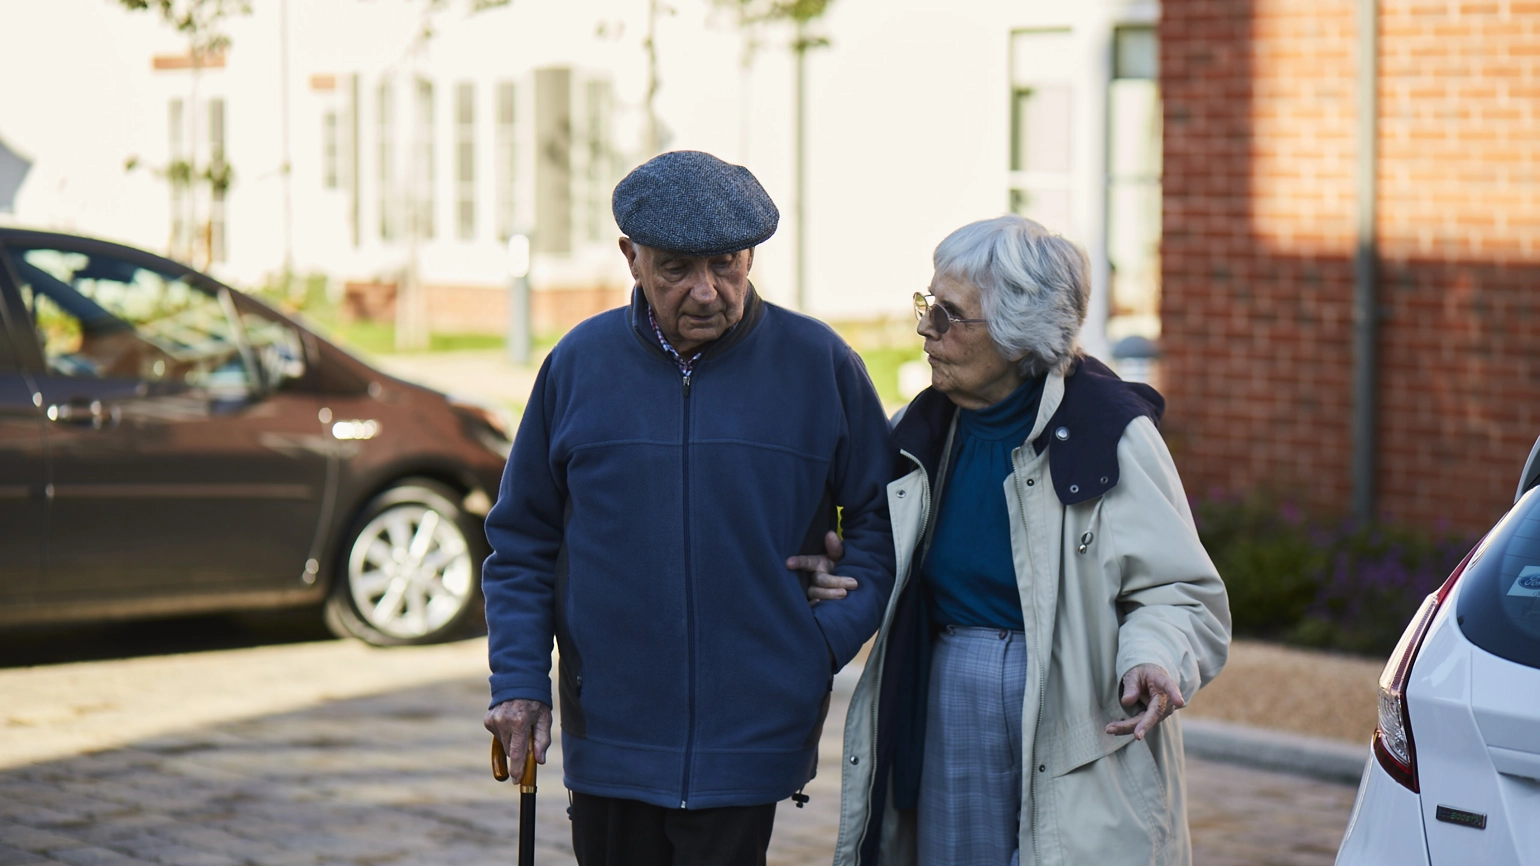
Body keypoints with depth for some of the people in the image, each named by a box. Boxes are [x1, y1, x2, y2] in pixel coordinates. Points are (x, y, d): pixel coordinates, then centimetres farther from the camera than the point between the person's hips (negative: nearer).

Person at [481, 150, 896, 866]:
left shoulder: (819, 365, 0)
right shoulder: (579, 364, 4)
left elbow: (881, 515, 8)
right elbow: (522, 541, 10)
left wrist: (830, 638, -5)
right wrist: (518, 683, 1)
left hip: (751, 744, -2)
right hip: (608, 736, 2)